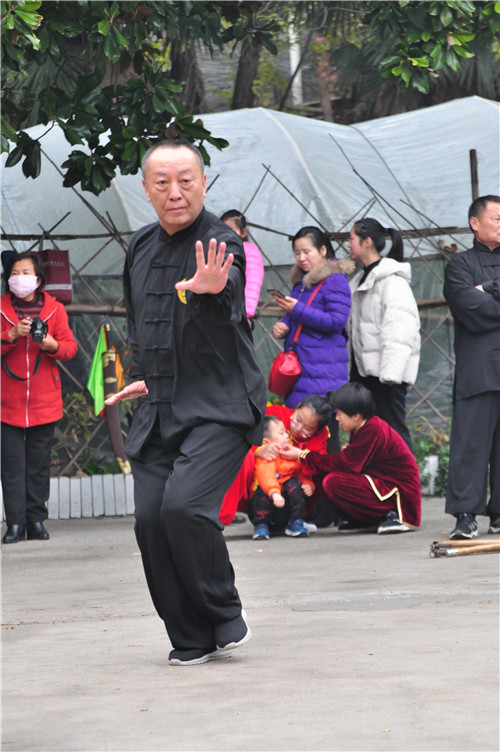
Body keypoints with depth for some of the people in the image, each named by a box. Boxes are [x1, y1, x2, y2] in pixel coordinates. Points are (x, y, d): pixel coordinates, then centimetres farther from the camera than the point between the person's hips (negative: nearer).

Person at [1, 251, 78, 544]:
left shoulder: (54, 309, 7)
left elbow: (70, 347, 4)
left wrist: (53, 345, -17)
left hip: (44, 400, 1)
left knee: (39, 464, 4)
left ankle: (36, 521, 10)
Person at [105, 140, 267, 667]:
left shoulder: (221, 245, -10)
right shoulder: (141, 249, 12)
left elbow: (229, 299, -33)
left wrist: (213, 288, -55)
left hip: (219, 409, -6)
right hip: (158, 410, 7)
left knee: (184, 505, -23)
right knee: (151, 519, -4)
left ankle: (225, 617, -3)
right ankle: (192, 639, 7)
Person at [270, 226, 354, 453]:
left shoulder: (335, 280, -6)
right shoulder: (300, 282, 19)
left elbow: (336, 321, -15)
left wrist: (297, 310, -19)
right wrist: (282, 327, 5)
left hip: (324, 372, -8)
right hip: (297, 370, 8)